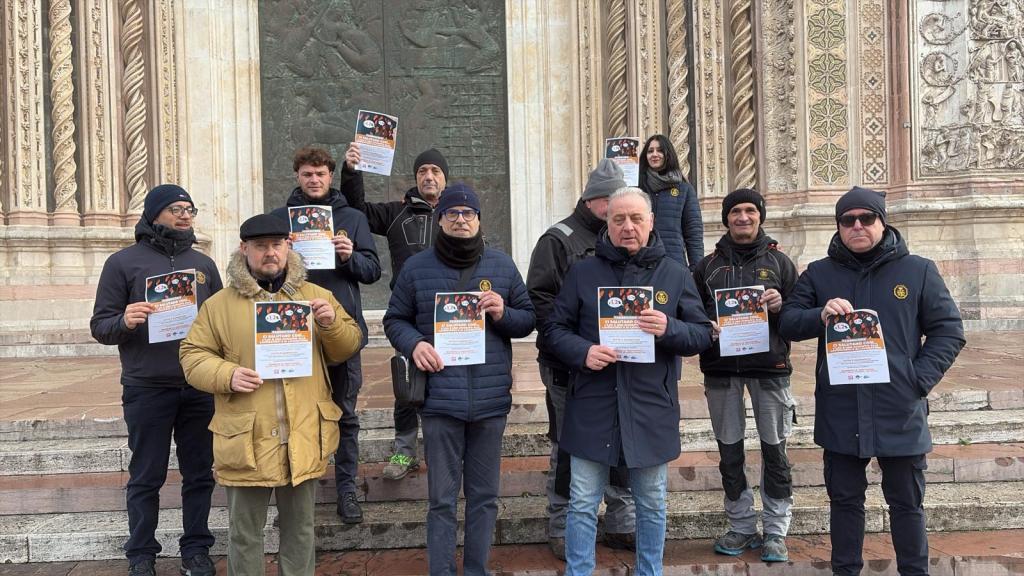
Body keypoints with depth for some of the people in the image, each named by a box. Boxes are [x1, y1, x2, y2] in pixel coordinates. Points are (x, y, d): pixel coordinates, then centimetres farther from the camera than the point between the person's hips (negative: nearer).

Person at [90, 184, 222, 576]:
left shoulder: (203, 264, 11)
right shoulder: (123, 262, 0)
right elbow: (99, 326, -2)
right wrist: (124, 321, -23)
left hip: (199, 388, 3)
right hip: (147, 390, -3)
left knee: (199, 474, 10)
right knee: (146, 478, 8)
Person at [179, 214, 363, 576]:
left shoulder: (316, 296, 7)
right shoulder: (219, 304, 2)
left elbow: (348, 348, 10)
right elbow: (192, 355, 4)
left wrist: (332, 324, -11)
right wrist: (226, 375, -14)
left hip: (304, 440, 2)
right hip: (247, 440, -1)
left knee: (300, 529, 16)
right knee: (245, 533, 12)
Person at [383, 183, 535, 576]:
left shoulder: (502, 266, 7)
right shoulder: (416, 268, 3)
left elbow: (528, 319, 12)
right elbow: (395, 320, 9)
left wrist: (503, 315, -9)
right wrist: (414, 344, -11)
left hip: (491, 400, 2)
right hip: (440, 400, -2)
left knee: (484, 496, 12)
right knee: (443, 499, 6)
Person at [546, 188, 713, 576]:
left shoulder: (675, 275, 4)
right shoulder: (582, 273, 3)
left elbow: (702, 335, 4)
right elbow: (556, 329, 4)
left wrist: (669, 329, -17)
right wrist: (583, 352, -16)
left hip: (651, 409, 1)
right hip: (592, 407, 0)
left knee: (651, 505, 15)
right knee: (583, 504, 7)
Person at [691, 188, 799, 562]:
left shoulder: (779, 262, 8)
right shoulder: (708, 265, 10)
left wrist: (781, 306, -13)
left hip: (769, 364, -1)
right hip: (721, 366, 2)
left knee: (774, 448, 2)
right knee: (729, 450, 7)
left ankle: (776, 532, 14)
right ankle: (742, 527, 21)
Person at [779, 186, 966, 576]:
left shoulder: (918, 271, 3)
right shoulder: (818, 274, 6)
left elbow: (948, 330, 3)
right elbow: (787, 323, 2)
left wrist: (919, 379, -9)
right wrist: (820, 316, -19)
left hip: (900, 413, -1)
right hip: (840, 415, 1)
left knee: (907, 503, 12)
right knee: (845, 500, 13)